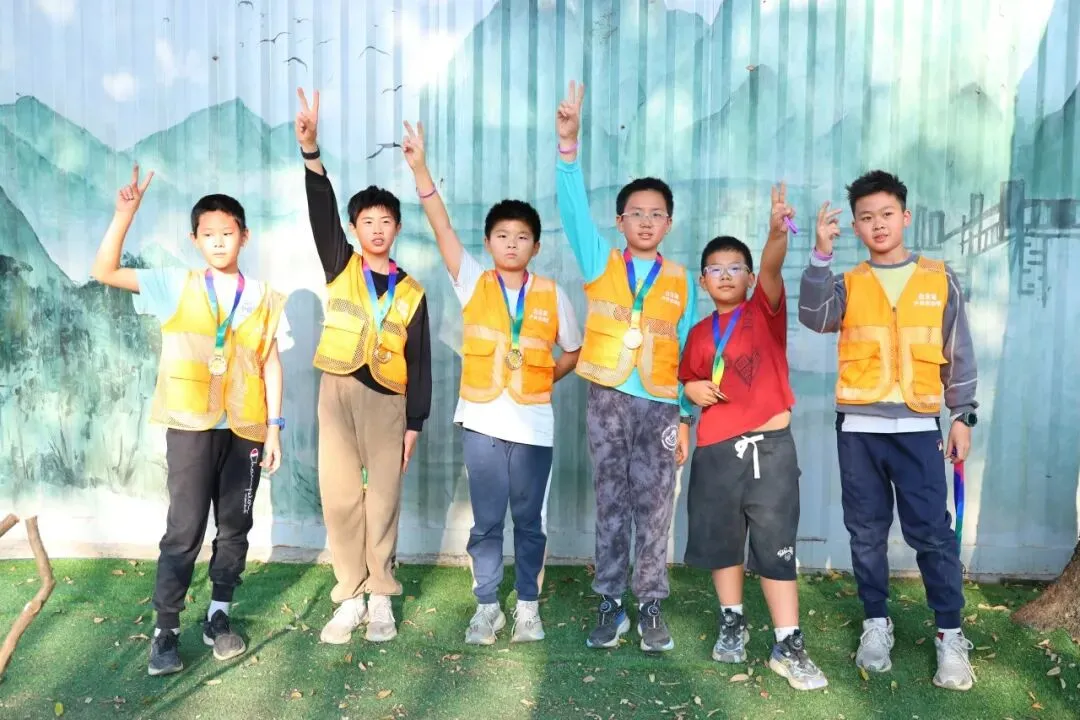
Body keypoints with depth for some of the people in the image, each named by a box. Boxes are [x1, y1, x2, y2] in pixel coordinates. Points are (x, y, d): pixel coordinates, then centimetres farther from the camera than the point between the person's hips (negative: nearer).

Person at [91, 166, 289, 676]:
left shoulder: (265, 299, 5)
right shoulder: (174, 287, 2)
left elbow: (271, 365, 5)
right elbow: (105, 272, -6)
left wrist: (274, 428, 0)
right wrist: (125, 214, -16)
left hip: (245, 429, 2)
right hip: (190, 426, -2)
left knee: (234, 527, 10)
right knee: (185, 529, -1)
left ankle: (218, 616, 25)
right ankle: (166, 629, 11)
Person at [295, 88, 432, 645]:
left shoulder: (410, 292, 6)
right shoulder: (340, 267, 6)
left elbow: (419, 361, 6)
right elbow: (321, 211, -9)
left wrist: (415, 422, 1)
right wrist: (311, 150, -23)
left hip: (388, 400, 0)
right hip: (338, 392, 0)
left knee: (382, 501, 4)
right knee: (340, 497, 1)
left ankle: (381, 599, 16)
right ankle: (349, 598, 12)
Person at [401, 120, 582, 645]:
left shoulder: (551, 294, 3)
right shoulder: (472, 283, 2)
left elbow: (573, 350, 15)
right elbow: (441, 227, -8)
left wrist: (546, 378, 1)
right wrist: (420, 167, -15)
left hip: (533, 423, 0)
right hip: (482, 420, 0)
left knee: (529, 520, 9)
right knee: (486, 521, 7)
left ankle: (528, 606, 24)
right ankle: (486, 607, 21)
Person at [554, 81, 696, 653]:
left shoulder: (681, 281, 7)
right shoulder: (600, 264, 5)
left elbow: (687, 352, 7)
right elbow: (574, 208, -9)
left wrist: (685, 417, 3)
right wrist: (569, 145, -23)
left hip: (659, 405, 0)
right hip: (606, 400, 0)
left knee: (653, 509, 3)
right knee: (610, 506, 6)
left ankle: (651, 607, 14)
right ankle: (610, 603, 15)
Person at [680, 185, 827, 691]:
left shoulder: (765, 311, 0)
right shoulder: (699, 332, 9)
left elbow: (772, 270, -20)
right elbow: (686, 379, 22)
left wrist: (778, 231, -39)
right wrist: (691, 389, -2)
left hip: (770, 445, -3)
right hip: (715, 450, 3)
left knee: (776, 546, -1)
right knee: (721, 541, 12)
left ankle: (788, 645, 6)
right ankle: (732, 624, 31)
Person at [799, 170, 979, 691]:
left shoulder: (940, 280, 7)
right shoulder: (847, 284, 7)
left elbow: (958, 354, 9)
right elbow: (815, 317, -15)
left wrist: (962, 415, 5)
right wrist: (821, 253, -23)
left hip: (917, 427, -1)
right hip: (858, 427, 1)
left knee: (932, 532, -1)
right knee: (867, 532, 8)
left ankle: (950, 635, 10)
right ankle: (876, 624, 21)